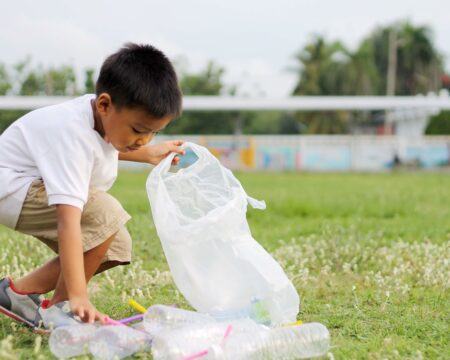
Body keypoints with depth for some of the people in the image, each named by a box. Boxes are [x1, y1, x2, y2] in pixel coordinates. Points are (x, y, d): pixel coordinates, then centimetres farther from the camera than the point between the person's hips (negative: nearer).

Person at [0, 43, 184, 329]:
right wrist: (79, 296, -49)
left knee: (117, 246, 5)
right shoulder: (73, 136, -35)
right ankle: (59, 309, -15)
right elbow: (68, 219, -43)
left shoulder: (100, 115, -7)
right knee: (105, 214, -28)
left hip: (37, 187, 10)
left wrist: (149, 154, 19)